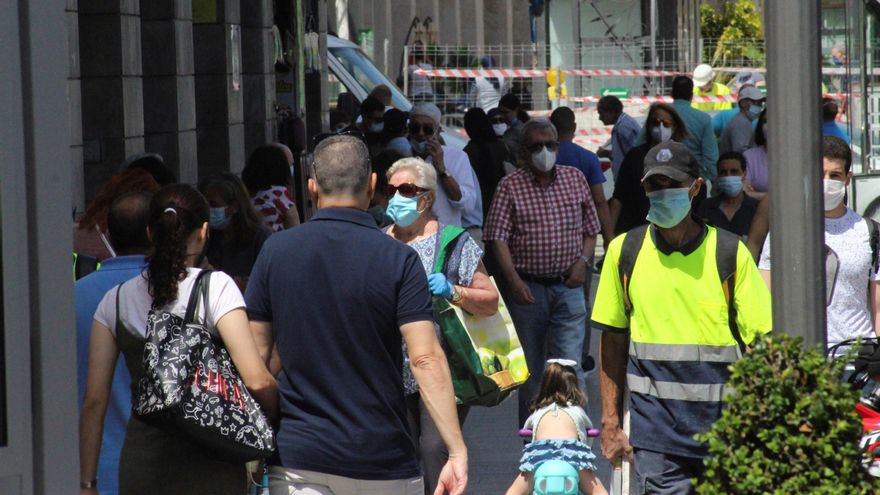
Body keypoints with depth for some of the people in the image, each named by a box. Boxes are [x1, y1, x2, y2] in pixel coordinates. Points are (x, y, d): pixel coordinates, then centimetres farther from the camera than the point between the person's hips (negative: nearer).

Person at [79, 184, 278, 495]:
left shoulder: (115, 300, 6)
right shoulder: (215, 287, -4)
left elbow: (94, 401, 4)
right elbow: (256, 380, -14)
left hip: (141, 467, 3)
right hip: (208, 466, -3)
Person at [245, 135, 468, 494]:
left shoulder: (276, 251, 0)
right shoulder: (399, 259, -7)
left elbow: (257, 354, 5)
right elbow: (426, 359, -15)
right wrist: (457, 451, -15)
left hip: (297, 457, 1)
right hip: (382, 461, -1)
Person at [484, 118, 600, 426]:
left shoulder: (575, 179, 7)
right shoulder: (510, 186, -2)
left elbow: (590, 229, 14)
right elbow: (498, 237, -7)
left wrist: (583, 261, -4)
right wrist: (513, 280, -17)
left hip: (568, 286, 1)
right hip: (527, 288, -1)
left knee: (569, 363, -9)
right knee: (530, 366, 9)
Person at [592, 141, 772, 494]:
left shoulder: (730, 252, 2)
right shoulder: (624, 252, 6)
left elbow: (760, 342, 1)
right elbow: (612, 342, 11)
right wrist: (610, 424, 7)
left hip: (723, 423, 0)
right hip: (653, 422, 0)